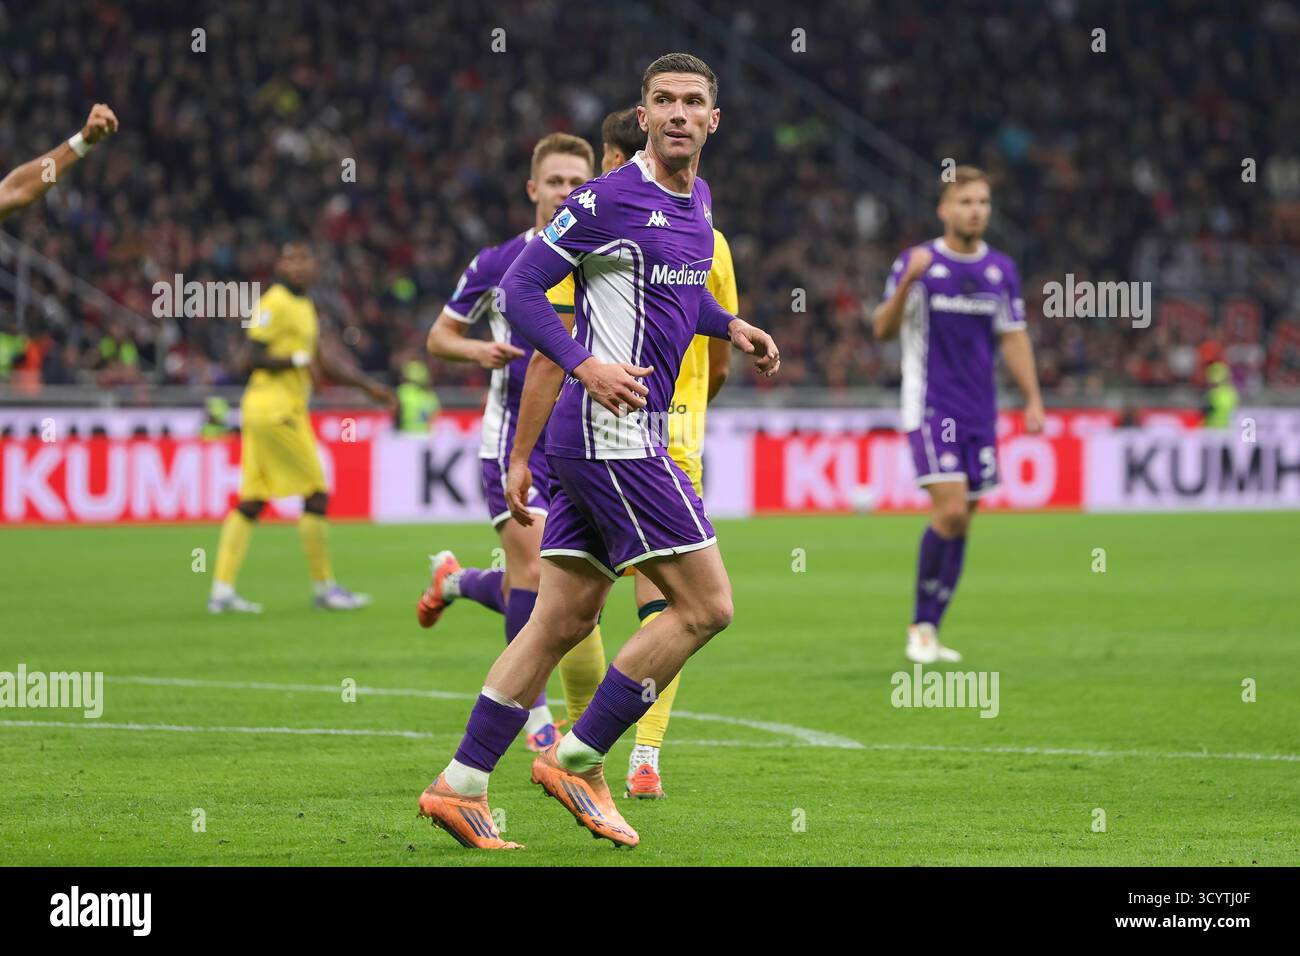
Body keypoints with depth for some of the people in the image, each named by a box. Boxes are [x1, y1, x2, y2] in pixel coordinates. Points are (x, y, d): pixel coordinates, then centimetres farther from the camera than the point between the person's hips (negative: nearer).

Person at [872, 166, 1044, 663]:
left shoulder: (1001, 269, 10)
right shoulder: (918, 262, -4)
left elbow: (1013, 338, 14)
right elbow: (883, 329, -10)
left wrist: (1033, 400, 6)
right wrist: (906, 283, -27)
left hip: (980, 412, 5)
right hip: (931, 407, -5)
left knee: (961, 521, 4)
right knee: (950, 511, -16)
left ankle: (927, 628, 13)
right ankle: (921, 626, -4)